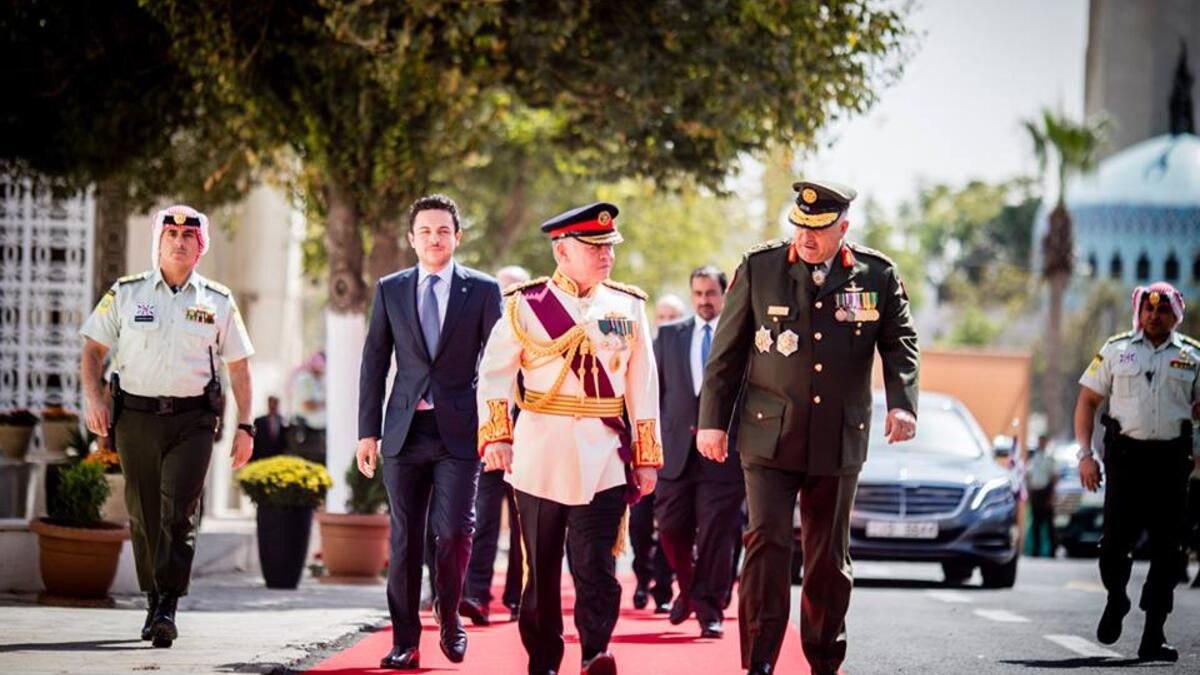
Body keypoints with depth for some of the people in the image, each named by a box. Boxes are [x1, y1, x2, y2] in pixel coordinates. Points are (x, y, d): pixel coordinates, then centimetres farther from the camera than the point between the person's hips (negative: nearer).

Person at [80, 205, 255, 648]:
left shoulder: (217, 302, 8)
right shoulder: (125, 294, 6)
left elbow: (238, 365, 11)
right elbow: (93, 349, 10)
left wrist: (245, 426, 5)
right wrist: (93, 398, -7)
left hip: (193, 419, -1)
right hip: (136, 417, 1)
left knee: (180, 513, -13)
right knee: (144, 515, 6)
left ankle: (168, 608, -15)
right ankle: (154, 603, 18)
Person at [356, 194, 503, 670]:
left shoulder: (483, 291, 4)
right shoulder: (390, 290, 9)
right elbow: (374, 363, 10)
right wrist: (368, 431, 4)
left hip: (459, 431, -2)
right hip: (405, 430, 2)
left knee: (454, 531, -11)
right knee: (405, 539, 2)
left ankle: (449, 614, 15)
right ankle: (405, 643, 8)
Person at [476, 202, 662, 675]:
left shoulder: (628, 307, 9)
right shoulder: (526, 305, 2)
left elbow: (642, 385, 10)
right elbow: (494, 373, -2)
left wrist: (647, 457, 6)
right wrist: (496, 435, -15)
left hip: (604, 457, 1)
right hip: (539, 457, 0)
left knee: (595, 564, -11)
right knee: (540, 566, 6)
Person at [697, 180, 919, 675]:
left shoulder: (877, 276, 1)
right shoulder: (759, 267, 0)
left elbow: (899, 343, 3)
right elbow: (727, 351, 4)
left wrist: (903, 403, -15)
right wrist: (713, 421, 3)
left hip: (839, 440, 1)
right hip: (769, 434, -1)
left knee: (829, 555, 9)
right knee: (768, 541, -13)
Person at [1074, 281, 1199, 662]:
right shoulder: (1117, 351, 8)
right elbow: (1087, 401, 10)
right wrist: (1085, 454, 0)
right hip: (1125, 455, -1)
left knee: (1167, 550, -1)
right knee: (1117, 541, -4)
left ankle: (1153, 637, 3)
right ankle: (1115, 600, 26)